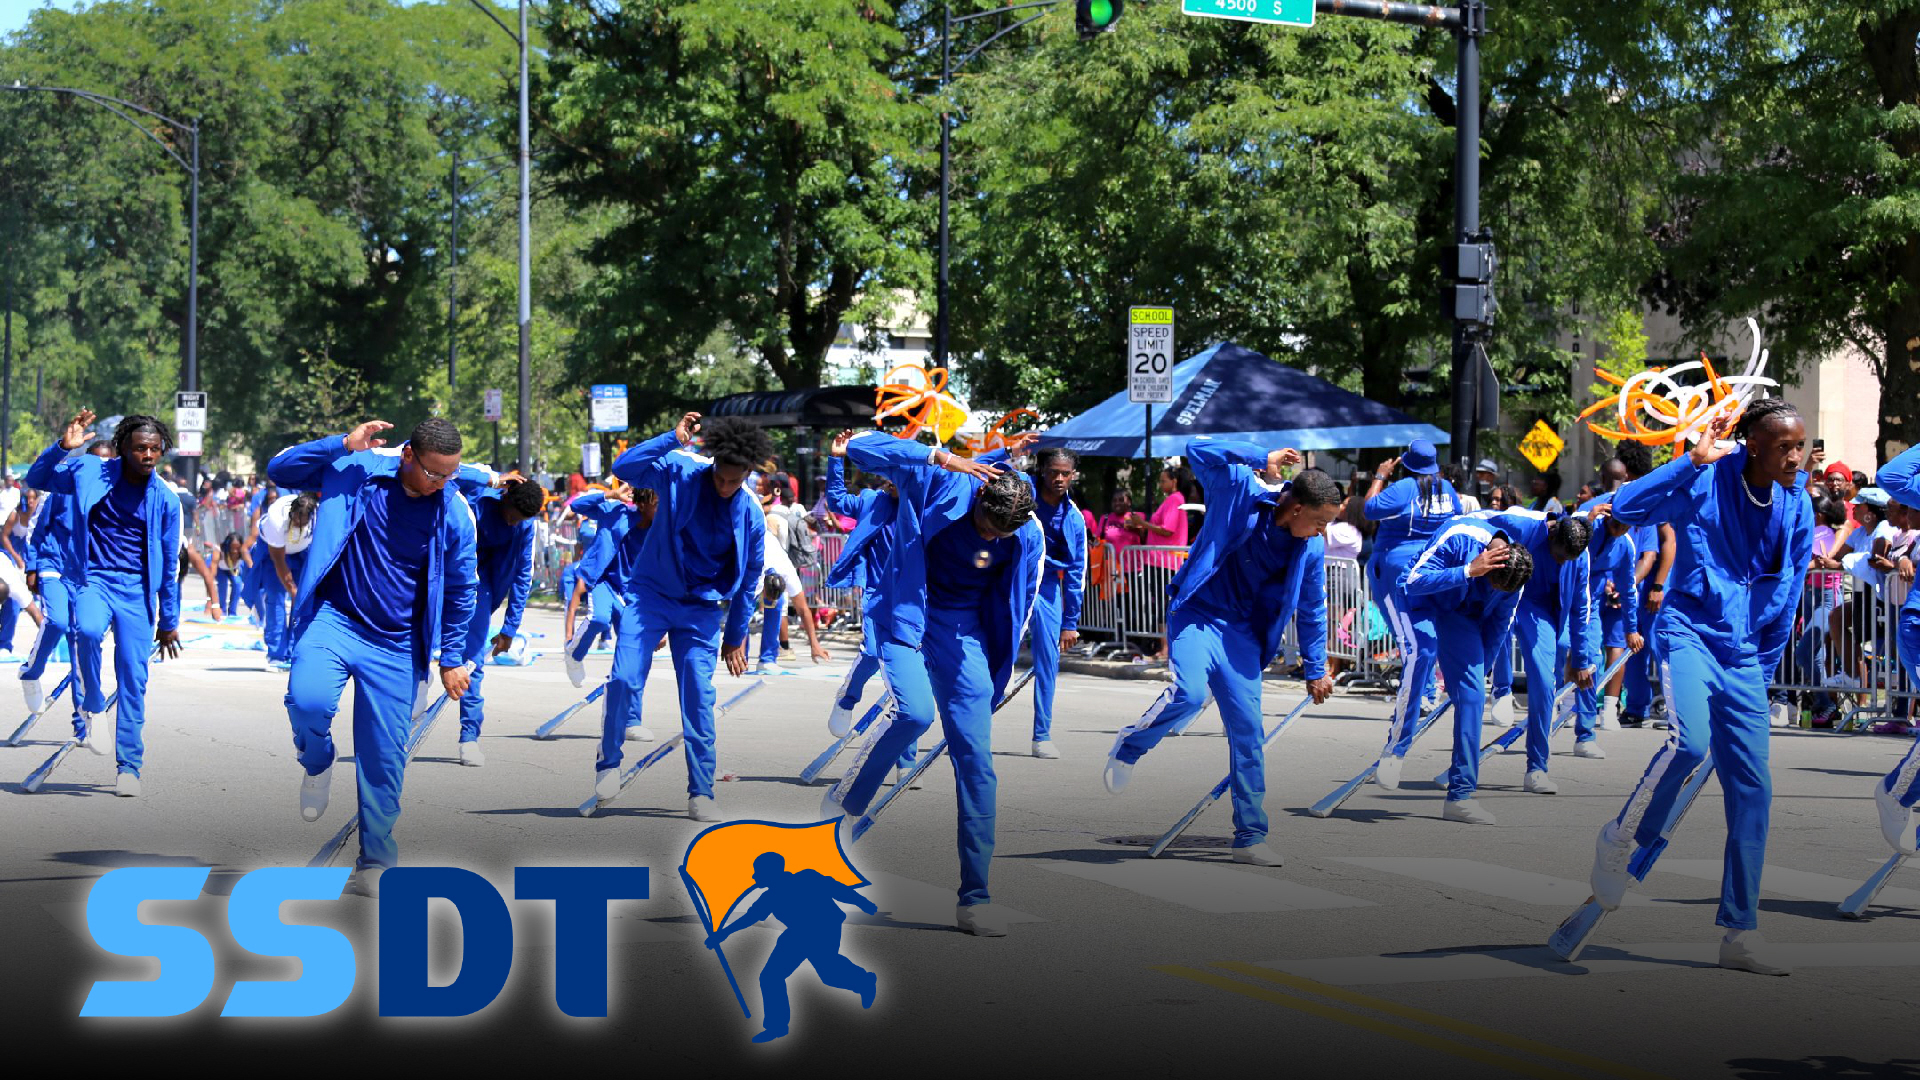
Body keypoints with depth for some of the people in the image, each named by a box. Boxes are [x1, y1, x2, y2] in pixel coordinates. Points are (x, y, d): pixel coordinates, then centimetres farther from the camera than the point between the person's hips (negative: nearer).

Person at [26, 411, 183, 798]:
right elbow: (37, 479, 2)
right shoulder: (90, 473, -1)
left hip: (136, 591, 1)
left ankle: (129, 767, 7)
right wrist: (62, 447, -17)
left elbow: (168, 564, 9)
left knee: (133, 677, -4)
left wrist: (169, 621, 13)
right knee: (89, 630, -33)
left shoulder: (165, 500, 1)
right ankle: (92, 709, -8)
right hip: (93, 580, -1)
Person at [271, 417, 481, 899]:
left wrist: (452, 659, 10)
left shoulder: (455, 513, -3)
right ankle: (317, 764, 5)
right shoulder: (354, 471, -6)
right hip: (336, 620, -1)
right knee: (308, 700, -30)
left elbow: (461, 589, 9)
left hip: (395, 646, 1)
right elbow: (280, 470, -5)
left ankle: (375, 864, 16)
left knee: (384, 759, 1)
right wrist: (343, 444, -18)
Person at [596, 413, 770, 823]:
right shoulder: (679, 470, -11)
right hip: (651, 593, -1)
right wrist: (673, 439, -33)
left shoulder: (751, 513, -6)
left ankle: (701, 793, 6)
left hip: (701, 608, 1)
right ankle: (608, 762, 6)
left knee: (698, 697, -4)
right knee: (625, 679, -15)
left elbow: (749, 578, 5)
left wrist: (736, 639, 10)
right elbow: (624, 468, -24)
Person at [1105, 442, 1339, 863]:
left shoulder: (1312, 548, 0)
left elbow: (1312, 611, 13)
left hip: (1241, 635, 5)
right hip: (1197, 617, -5)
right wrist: (1262, 458, -23)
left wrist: (1316, 670, 16)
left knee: (1248, 731, 1)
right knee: (1190, 693, -30)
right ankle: (1128, 748, 0)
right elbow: (1198, 451, -24)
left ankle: (1250, 836, 10)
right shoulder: (1242, 492, -13)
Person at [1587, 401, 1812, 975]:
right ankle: (1621, 840, -5)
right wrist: (1694, 460, -25)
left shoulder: (1797, 507, 6)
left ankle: (1740, 932, 6)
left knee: (1752, 787, 1)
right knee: (1690, 740, -32)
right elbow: (1626, 507, -23)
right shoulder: (1707, 481, -9)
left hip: (1744, 653, 6)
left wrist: (1764, 668, 16)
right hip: (1691, 631, -5)